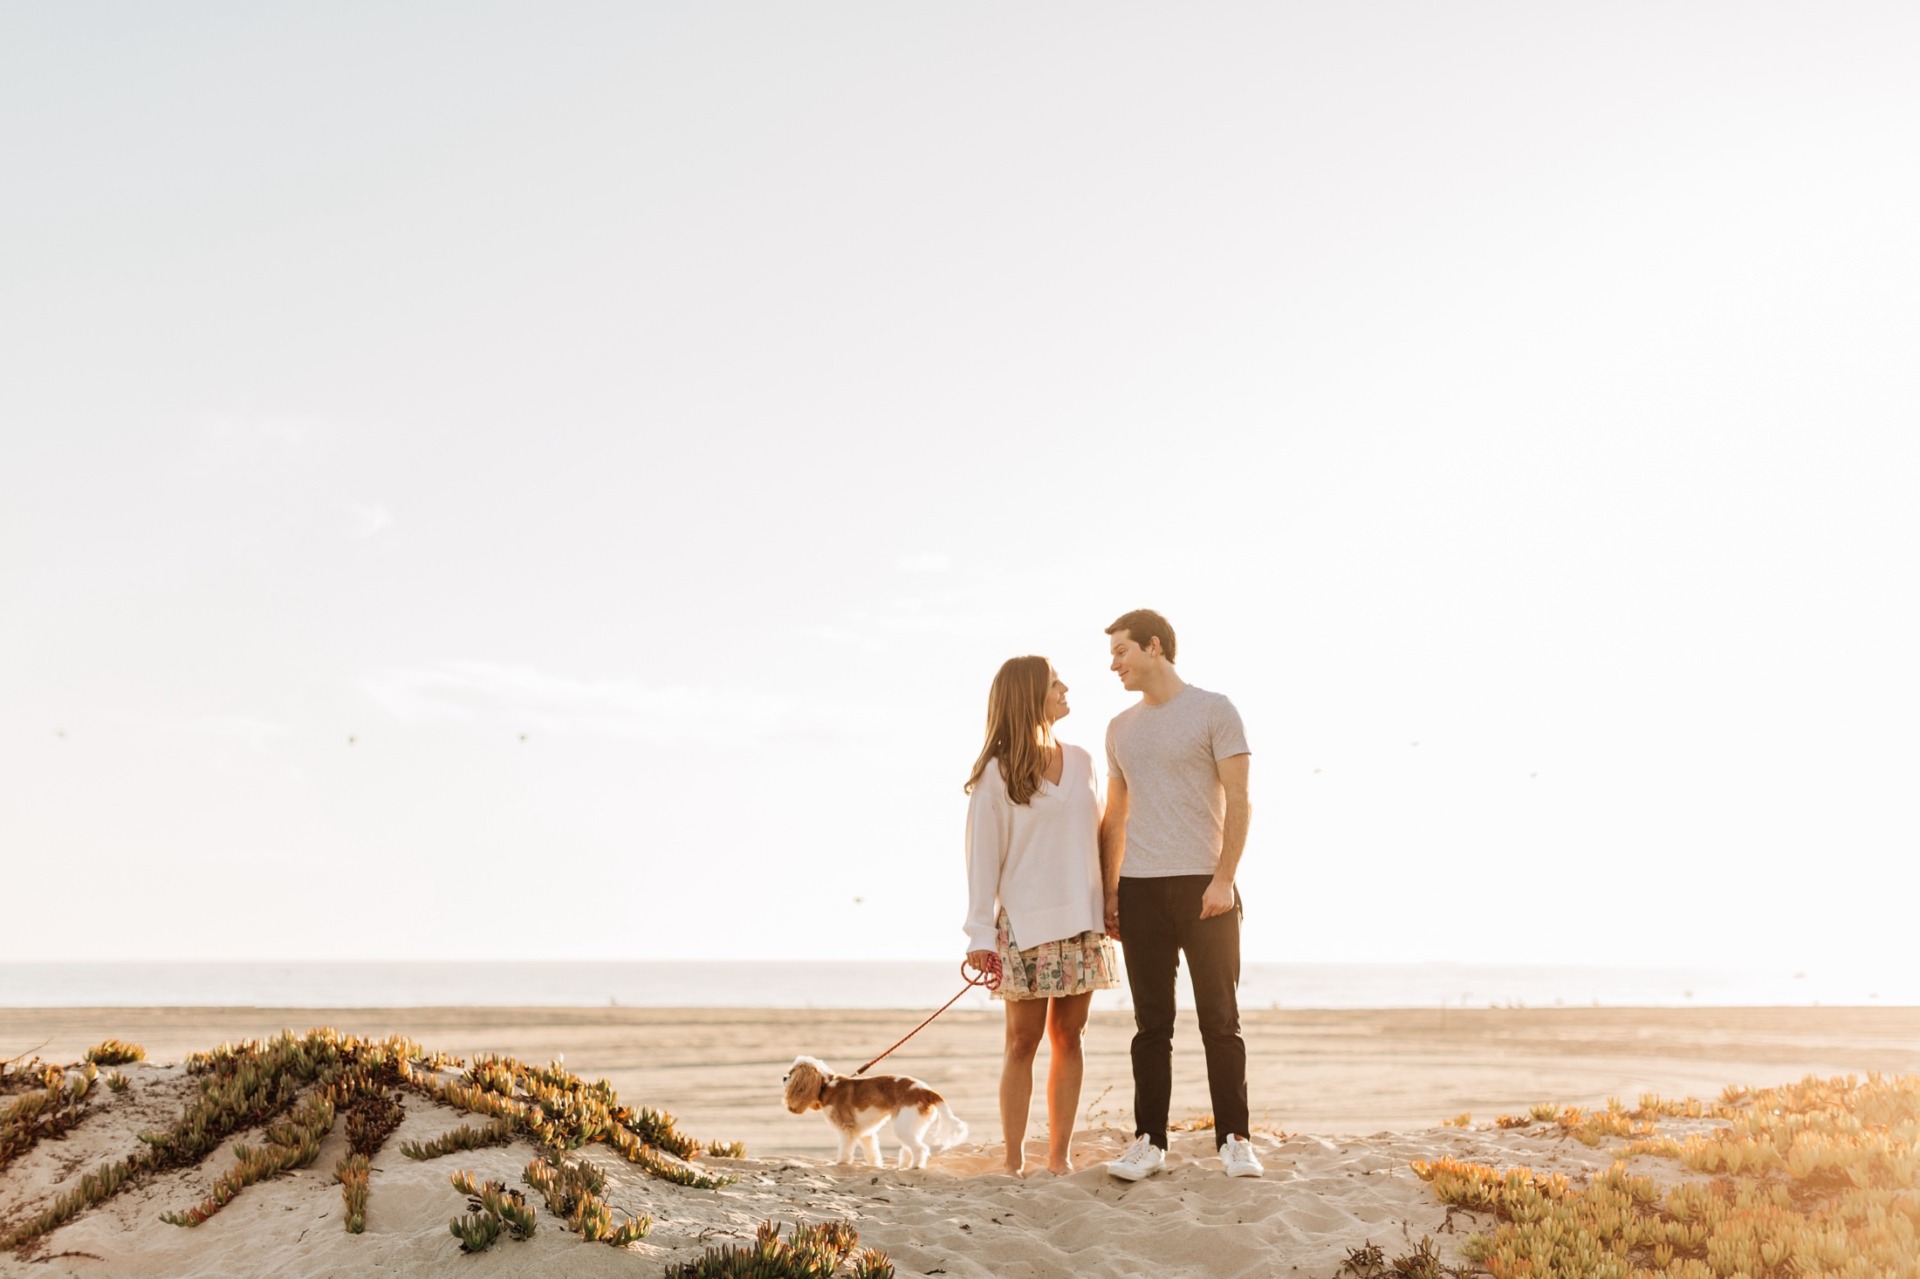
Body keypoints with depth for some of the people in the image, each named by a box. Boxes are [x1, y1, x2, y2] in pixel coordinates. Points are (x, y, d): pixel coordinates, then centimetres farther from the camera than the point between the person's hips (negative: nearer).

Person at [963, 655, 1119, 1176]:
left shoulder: (1080, 761, 11)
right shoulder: (997, 774, -3)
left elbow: (1097, 836, 13)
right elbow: (982, 856, -4)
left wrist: (1109, 905, 6)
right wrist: (981, 932, -8)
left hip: (1081, 921, 4)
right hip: (1026, 924, -4)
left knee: (1068, 1037, 5)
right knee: (1023, 1041, -1)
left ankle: (1060, 1156, 11)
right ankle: (1014, 1160, 5)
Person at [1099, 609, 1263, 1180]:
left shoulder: (1213, 711, 0)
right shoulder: (1120, 728, 15)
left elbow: (1237, 802, -5)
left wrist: (1223, 880, -14)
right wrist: (1108, 895, 12)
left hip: (1204, 885, -4)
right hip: (1140, 889, 4)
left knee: (1220, 1019, 0)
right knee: (1152, 1023, 5)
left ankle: (1233, 1139, 8)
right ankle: (1148, 1141, 9)